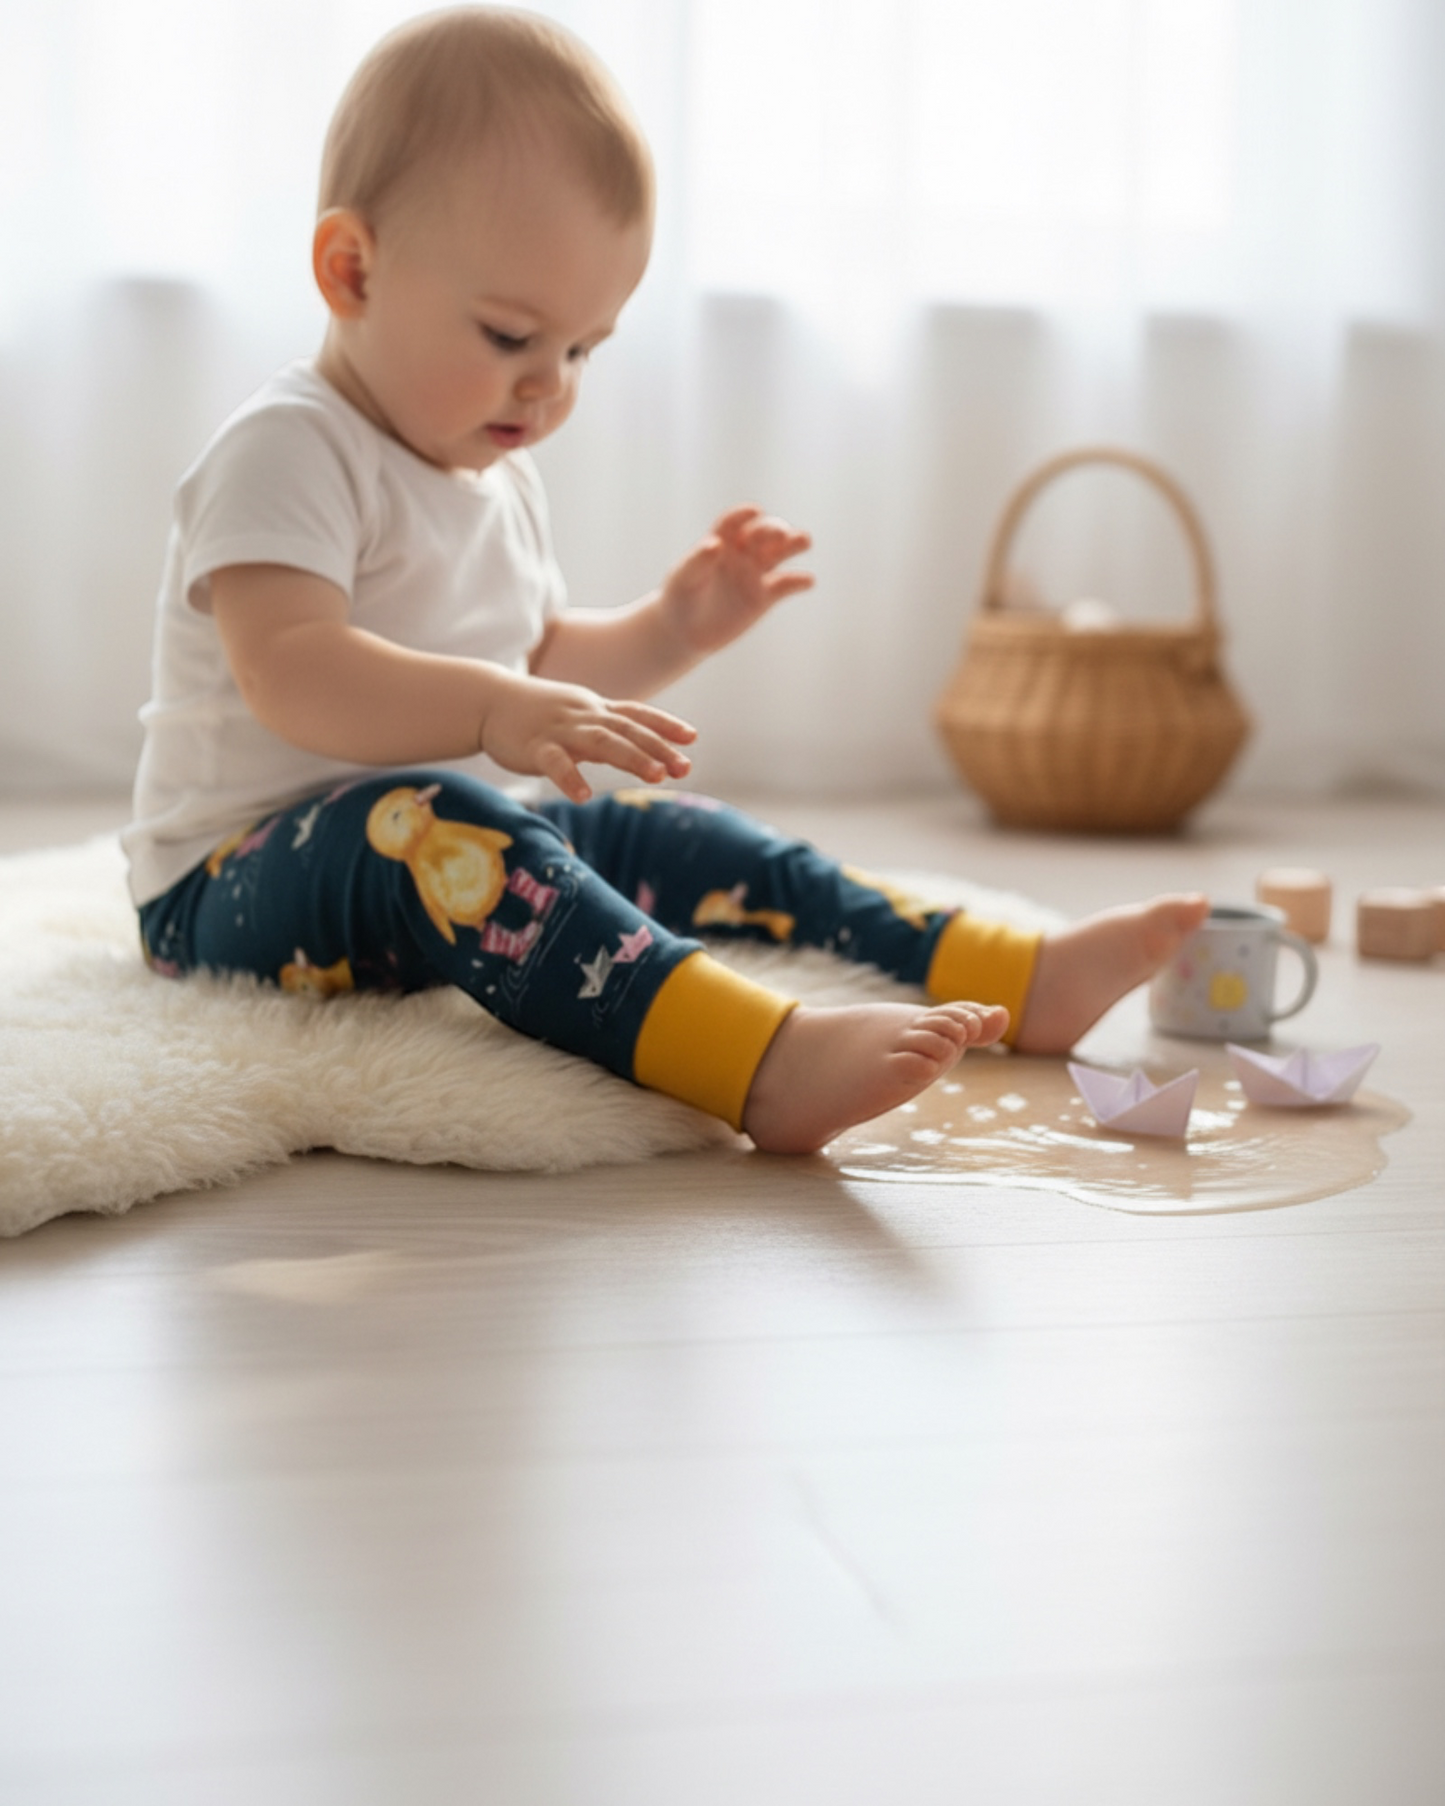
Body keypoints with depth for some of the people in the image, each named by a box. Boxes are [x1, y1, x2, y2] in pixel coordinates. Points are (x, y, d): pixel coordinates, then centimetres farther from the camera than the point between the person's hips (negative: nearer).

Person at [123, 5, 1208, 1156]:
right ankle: (766, 1061, -56)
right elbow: (291, 674, -31)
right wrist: (491, 709, -46)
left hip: (462, 845, 9)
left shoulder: (498, 477, 15)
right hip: (239, 882, -9)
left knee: (680, 843, 1)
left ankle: (1019, 979, 1)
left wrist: (671, 630, 8)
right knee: (426, 824, -38)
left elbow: (540, 662, 26)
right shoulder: (288, 451, -16)